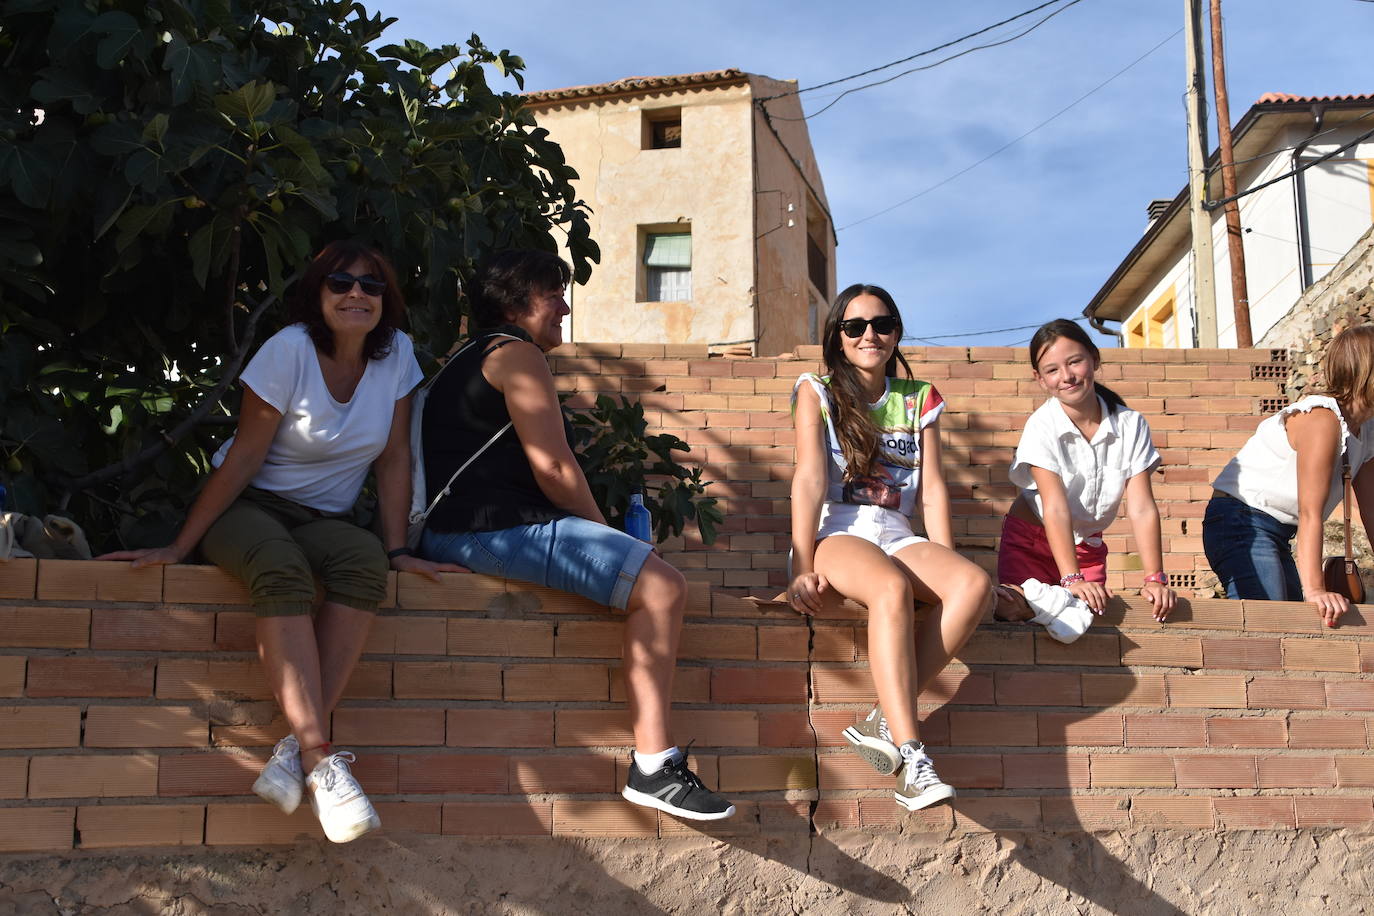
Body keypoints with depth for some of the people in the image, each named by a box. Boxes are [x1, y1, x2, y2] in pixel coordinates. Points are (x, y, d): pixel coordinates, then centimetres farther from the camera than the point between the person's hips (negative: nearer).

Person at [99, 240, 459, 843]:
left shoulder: (396, 353, -2)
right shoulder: (290, 350, -14)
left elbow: (394, 458, 1)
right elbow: (244, 458, -13)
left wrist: (397, 549, -6)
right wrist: (179, 547, -16)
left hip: (323, 519, 3)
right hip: (248, 507, -3)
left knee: (366, 563, -33)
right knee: (282, 571, -38)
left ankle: (296, 747, -36)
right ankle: (321, 760, -42)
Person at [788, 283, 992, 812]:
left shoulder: (919, 399, 17)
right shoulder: (817, 392, 7)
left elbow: (932, 489, 9)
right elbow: (810, 479, -6)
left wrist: (944, 566, -4)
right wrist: (802, 567, -17)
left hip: (897, 535, 4)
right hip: (836, 531, -4)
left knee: (975, 585, -28)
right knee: (892, 588, -38)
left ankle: (887, 721, -30)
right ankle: (911, 758, -41)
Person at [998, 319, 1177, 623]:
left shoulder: (1131, 424, -12)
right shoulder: (1041, 427, -20)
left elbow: (1141, 508, -16)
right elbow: (1056, 509, -29)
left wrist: (1154, 578, -25)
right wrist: (1072, 579, -39)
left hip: (1087, 545, 3)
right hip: (1030, 543, -3)